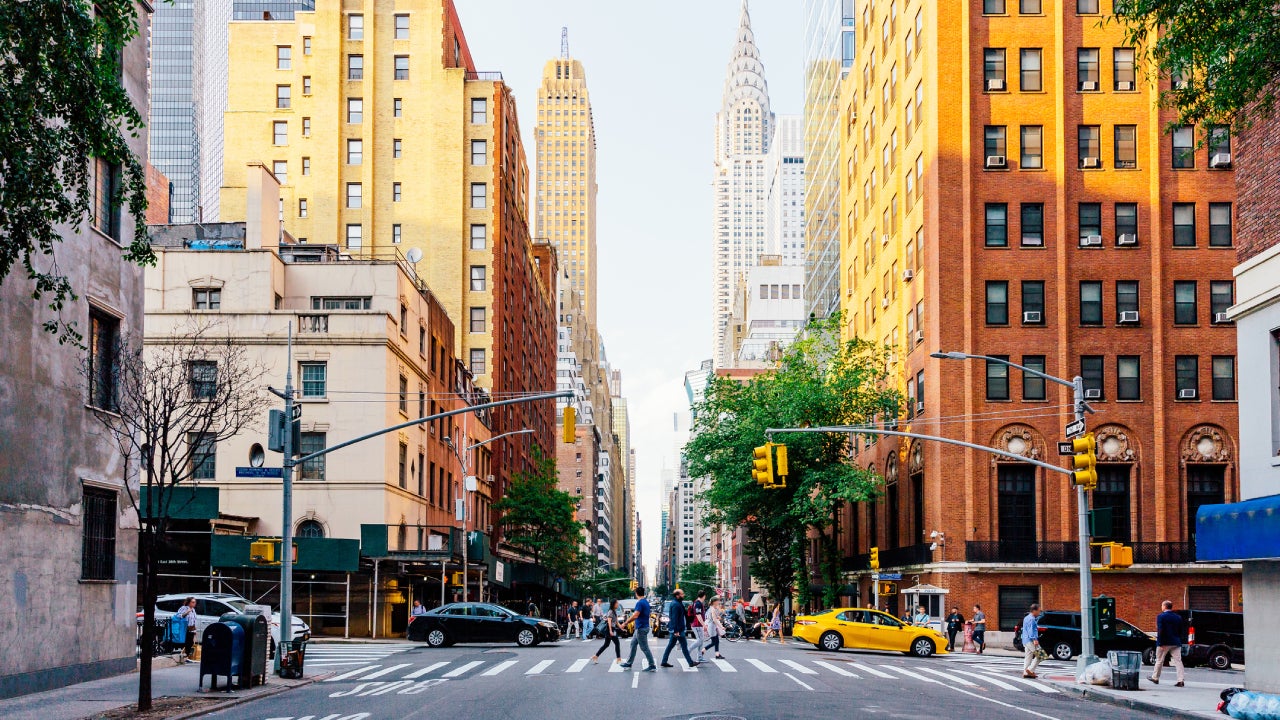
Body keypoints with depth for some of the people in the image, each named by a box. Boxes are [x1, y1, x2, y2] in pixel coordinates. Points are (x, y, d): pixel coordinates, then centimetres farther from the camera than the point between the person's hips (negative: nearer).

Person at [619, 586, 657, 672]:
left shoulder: (640, 603, -20)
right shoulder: (646, 602, 10)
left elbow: (635, 616, -29)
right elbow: (649, 613, 22)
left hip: (641, 628, -10)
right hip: (641, 627, 10)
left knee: (644, 648, -5)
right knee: (633, 644, 18)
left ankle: (652, 666, -3)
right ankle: (629, 663, 25)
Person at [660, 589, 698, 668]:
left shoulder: (676, 603, 14)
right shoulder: (676, 605, -18)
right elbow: (674, 618, -22)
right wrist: (676, 631, -23)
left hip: (674, 629, 10)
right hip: (677, 629, -10)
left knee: (671, 645, 12)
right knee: (684, 645, -4)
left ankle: (664, 662, 15)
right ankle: (690, 662, 2)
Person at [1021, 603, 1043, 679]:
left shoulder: (1026, 618, 19)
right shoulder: (1031, 619, -13)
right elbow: (1031, 630, -24)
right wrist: (1034, 639, -31)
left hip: (1025, 641, 10)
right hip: (1030, 641, -10)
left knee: (1028, 657, 11)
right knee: (1039, 655, -7)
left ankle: (1025, 672, 9)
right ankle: (1030, 669, -10)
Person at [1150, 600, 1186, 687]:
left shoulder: (1161, 617, -10)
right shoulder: (1178, 617, 8)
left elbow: (1160, 631, -17)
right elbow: (1180, 631, 11)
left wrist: (1161, 643, -16)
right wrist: (1179, 641, 16)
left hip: (1165, 643, -4)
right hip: (1176, 643, 4)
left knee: (1159, 660, 11)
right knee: (1178, 661, 0)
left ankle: (1155, 678, 23)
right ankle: (1181, 680, -9)